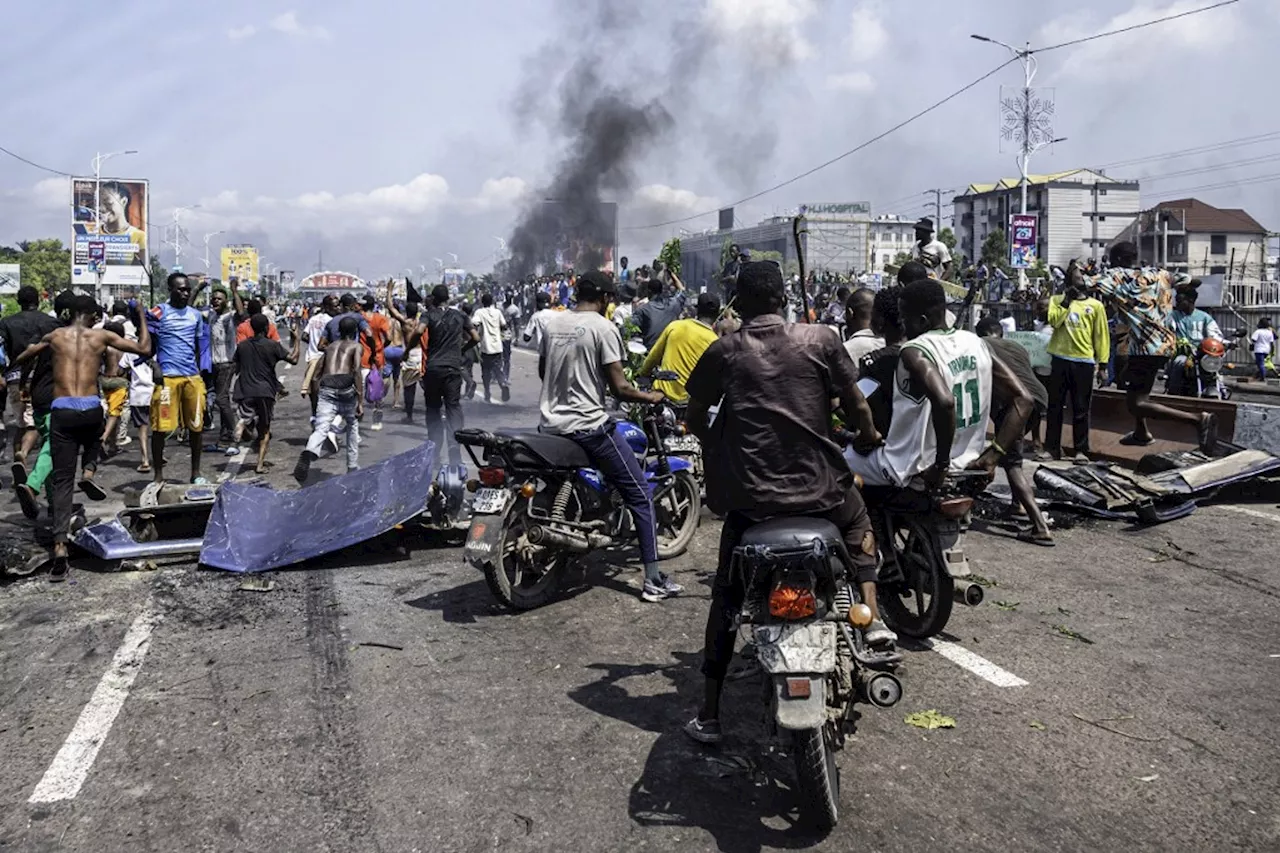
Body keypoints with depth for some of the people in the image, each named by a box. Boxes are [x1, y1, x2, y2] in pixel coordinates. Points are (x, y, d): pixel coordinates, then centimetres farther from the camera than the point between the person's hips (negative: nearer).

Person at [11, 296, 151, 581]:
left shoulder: (54, 336, 12)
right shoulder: (101, 336, 7)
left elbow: (20, 359, 25)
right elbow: (144, 349, 11)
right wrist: (141, 318, 23)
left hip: (61, 411, 1)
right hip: (91, 409, 0)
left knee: (62, 480, 3)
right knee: (93, 439, 38)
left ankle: (60, 545, -8)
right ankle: (88, 471, 8)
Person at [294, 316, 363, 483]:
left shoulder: (329, 347, 27)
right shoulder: (356, 346, 14)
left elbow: (317, 376, 21)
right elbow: (357, 372, -2)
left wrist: (317, 399, 29)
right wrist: (360, 402, -5)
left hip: (326, 389, 2)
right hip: (345, 388, -2)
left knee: (321, 428, -13)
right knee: (353, 427, 21)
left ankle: (308, 453, -45)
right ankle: (352, 468, 25)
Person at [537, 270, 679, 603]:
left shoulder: (553, 323, 8)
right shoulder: (603, 327, -11)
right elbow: (620, 388, -15)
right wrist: (650, 397, 4)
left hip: (550, 424, 7)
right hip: (589, 426, -7)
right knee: (640, 496, 2)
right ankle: (653, 580, 0)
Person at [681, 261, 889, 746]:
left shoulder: (723, 352, 2)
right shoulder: (819, 341, 1)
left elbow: (695, 418, 7)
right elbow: (857, 407, 4)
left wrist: (717, 451, 27)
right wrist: (870, 437, 25)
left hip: (748, 496, 0)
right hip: (819, 489, 0)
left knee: (727, 597, 15)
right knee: (858, 521, 34)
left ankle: (709, 715, 15)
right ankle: (872, 617, 16)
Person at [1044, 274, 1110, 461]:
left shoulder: (1095, 306, 7)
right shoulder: (1057, 300, 9)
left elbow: (1101, 334, 5)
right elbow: (1053, 321, -8)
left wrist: (1103, 361, 0)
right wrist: (1067, 300, -7)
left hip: (1084, 362, -1)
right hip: (1060, 359, 1)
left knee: (1081, 409, 2)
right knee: (1055, 405, 4)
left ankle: (1081, 450, 7)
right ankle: (1052, 447, 10)